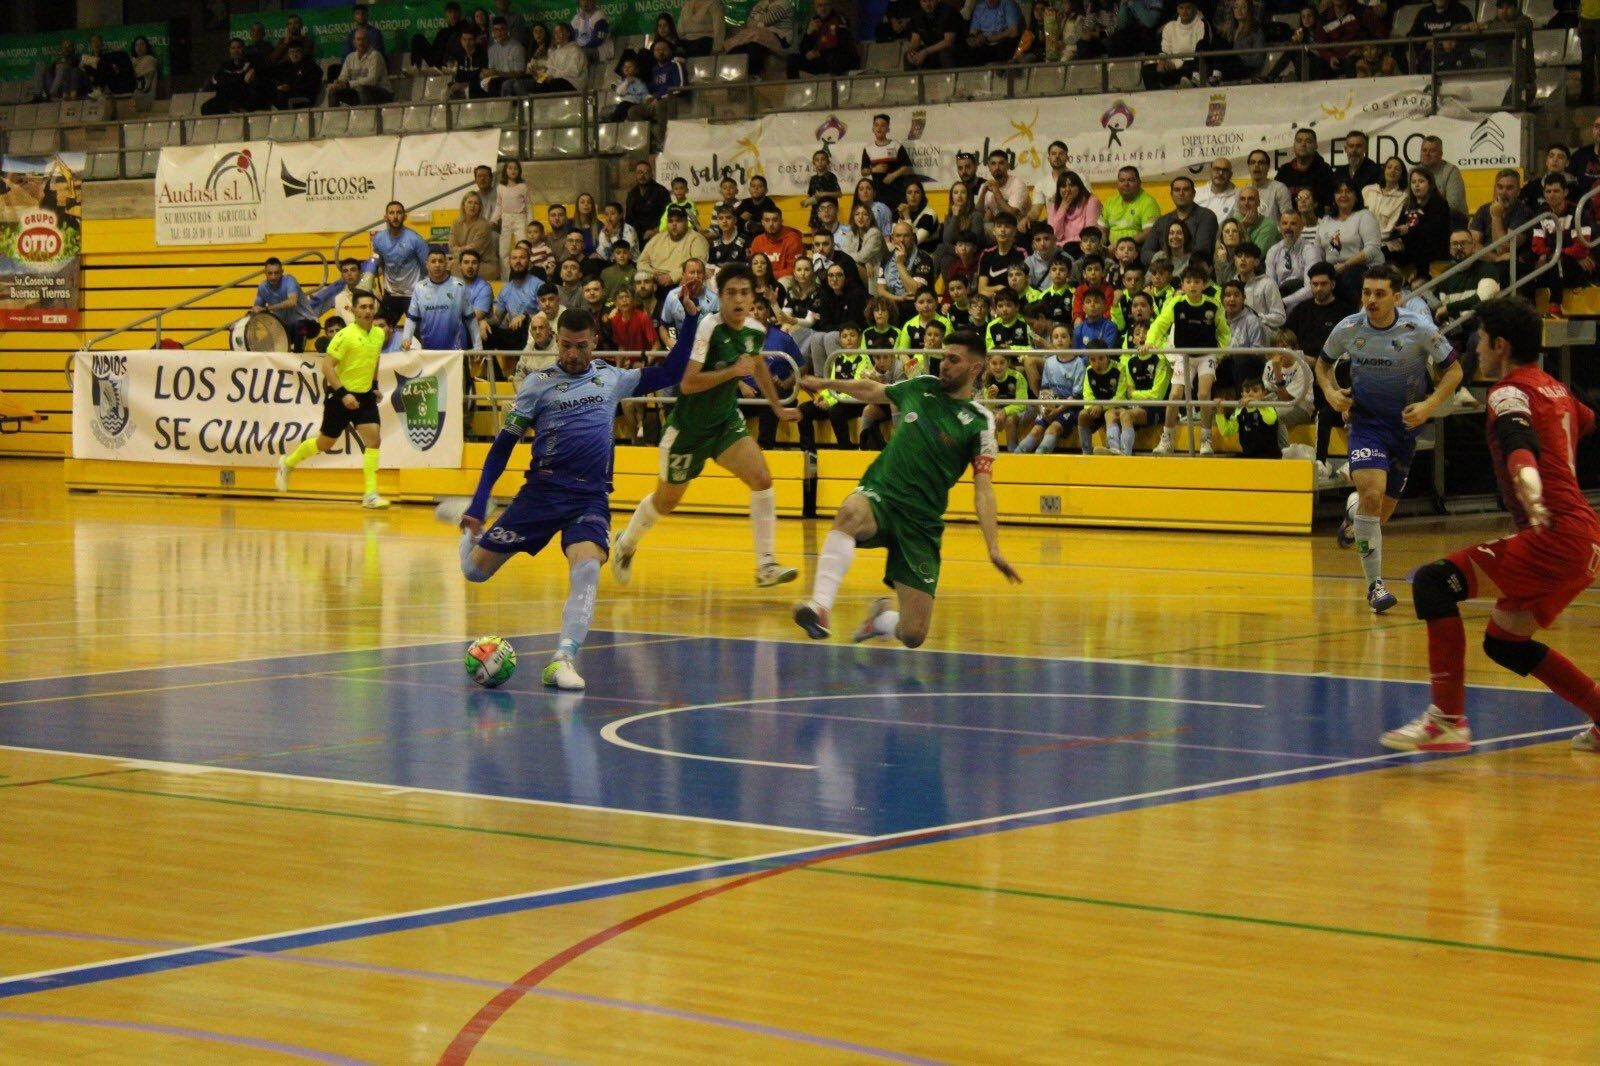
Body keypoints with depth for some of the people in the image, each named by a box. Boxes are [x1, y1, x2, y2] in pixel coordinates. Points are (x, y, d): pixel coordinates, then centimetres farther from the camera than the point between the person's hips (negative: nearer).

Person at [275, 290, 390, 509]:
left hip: (365, 395, 5)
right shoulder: (346, 335, -18)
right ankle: (287, 464, 34)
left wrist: (375, 385, 16)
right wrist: (343, 394, -26)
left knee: (373, 439, -11)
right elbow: (327, 366, -21)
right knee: (325, 443, 8)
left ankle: (370, 494, -9)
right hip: (341, 395, -5)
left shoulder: (379, 334, 3)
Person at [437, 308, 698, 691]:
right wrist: (478, 504, -5)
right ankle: (470, 519, 36)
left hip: (592, 497, 1)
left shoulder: (611, 378, 12)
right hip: (543, 489, -1)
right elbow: (503, 444, 2)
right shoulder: (538, 383, 2)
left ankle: (563, 659, -28)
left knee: (587, 570, -27)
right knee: (475, 570, 4)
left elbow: (669, 373, 18)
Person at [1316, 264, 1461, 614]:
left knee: (1383, 510, 11)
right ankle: (1374, 583, -16)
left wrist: (1430, 405, -19)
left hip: (1407, 424, 1)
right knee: (1371, 494, -25)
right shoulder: (1348, 329, -9)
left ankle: (1352, 519, 50)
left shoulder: (1420, 329, -14)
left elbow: (1454, 370, -4)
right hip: (1366, 421, -1)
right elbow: (1323, 364, 10)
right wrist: (1331, 391, -10)